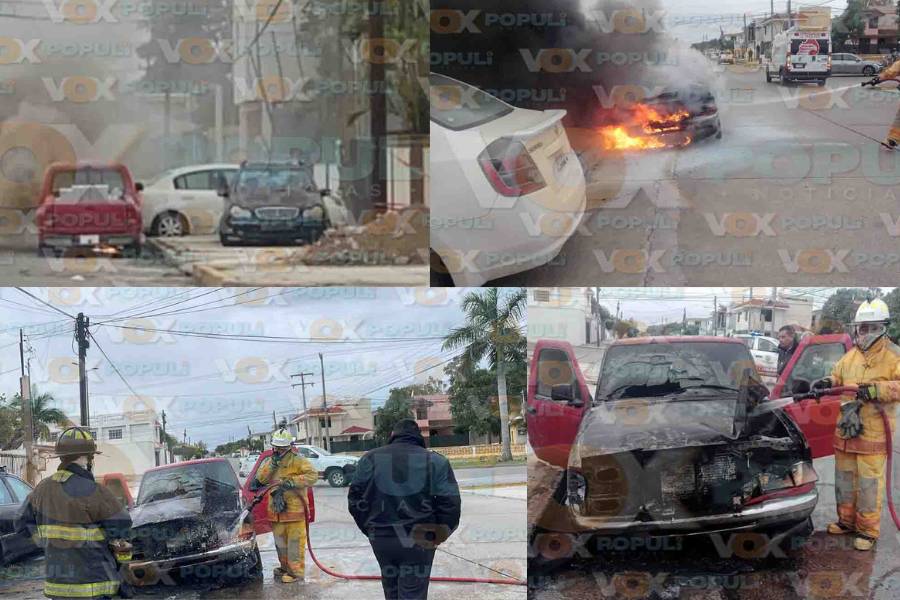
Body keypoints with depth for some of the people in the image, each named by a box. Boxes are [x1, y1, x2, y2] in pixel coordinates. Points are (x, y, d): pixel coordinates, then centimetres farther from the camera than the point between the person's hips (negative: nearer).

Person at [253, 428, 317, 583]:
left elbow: (312, 475, -17)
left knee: (295, 542, -5)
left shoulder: (298, 461, -7)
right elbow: (261, 478, 0)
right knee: (280, 542, 16)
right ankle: (285, 567, 29)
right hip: (276, 510, 6)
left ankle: (296, 572, -2)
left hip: (295, 508, -6)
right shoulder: (269, 461, 12)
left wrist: (292, 481, -25)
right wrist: (272, 463, -12)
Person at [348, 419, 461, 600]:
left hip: (382, 537, 2)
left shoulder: (370, 459, 4)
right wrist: (439, 534, 5)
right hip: (419, 540, -2)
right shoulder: (436, 461, 0)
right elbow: (450, 503, -7)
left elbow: (356, 501, 1)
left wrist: (371, 529, 11)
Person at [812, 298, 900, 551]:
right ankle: (847, 520, 32)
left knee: (869, 483, -3)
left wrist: (876, 389, -28)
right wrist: (827, 383, 2)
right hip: (846, 429, 7)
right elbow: (837, 377, 24)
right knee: (844, 478, 17)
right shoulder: (850, 356, 13)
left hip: (874, 433, -7)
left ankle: (867, 530, 6)